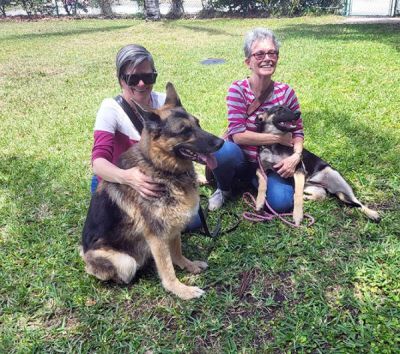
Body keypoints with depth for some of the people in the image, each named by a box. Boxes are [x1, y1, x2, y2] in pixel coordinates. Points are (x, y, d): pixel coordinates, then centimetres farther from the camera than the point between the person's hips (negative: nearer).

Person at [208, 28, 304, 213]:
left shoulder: (286, 92, -8)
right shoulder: (238, 89, -16)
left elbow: (297, 131, 0)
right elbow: (238, 135, -23)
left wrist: (296, 155, -21)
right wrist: (279, 138, -22)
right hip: (240, 158, -1)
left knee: (281, 202, -24)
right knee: (224, 150, -36)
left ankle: (254, 181, 11)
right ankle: (224, 188, -1)